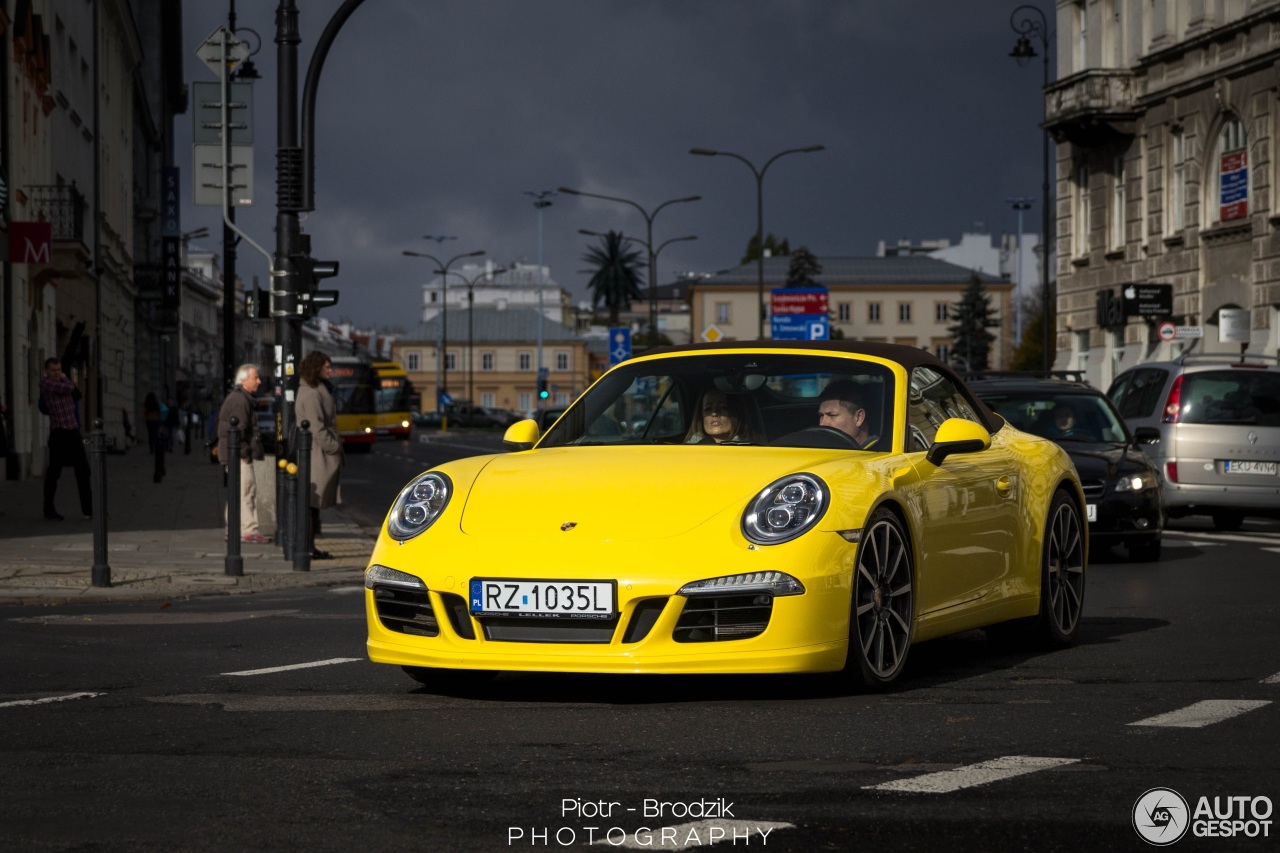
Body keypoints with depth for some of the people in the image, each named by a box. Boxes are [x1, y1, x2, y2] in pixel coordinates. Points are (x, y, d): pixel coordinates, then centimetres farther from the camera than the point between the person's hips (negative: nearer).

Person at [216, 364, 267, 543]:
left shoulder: (239, 398, 20)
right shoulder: (240, 400, -15)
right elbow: (238, 429, -21)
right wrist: (244, 452, -18)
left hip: (234, 454, 11)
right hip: (238, 454, -11)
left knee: (236, 493, 14)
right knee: (246, 490, -11)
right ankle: (248, 530, -13)